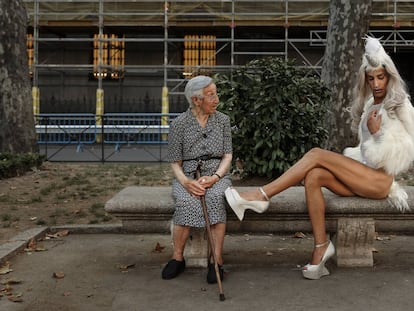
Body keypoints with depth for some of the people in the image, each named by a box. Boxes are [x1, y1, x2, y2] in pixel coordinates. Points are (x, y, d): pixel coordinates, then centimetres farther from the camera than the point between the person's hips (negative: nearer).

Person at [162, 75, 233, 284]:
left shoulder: (222, 120, 9)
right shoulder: (179, 124, 2)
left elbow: (227, 156, 6)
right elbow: (175, 163, 3)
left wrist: (215, 177, -14)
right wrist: (186, 182, -17)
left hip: (217, 175, 1)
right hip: (187, 177, -1)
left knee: (215, 198, -34)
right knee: (187, 202, -34)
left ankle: (216, 261, -30)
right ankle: (177, 258, -18)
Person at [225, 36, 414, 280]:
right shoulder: (369, 105, 21)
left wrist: (378, 132, -12)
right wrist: (347, 161, 8)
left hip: (382, 180, -6)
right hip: (365, 176, 6)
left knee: (316, 154, -22)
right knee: (313, 176, -24)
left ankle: (261, 196, -23)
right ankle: (321, 247, -24)